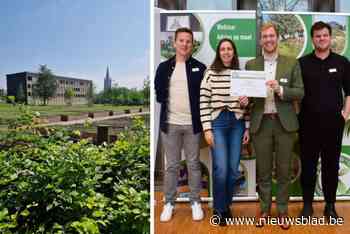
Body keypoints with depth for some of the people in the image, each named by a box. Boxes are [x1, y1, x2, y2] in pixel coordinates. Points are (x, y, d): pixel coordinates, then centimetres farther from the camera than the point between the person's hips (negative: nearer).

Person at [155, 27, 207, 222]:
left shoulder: (199, 68, 3)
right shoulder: (164, 67, 6)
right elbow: (157, 91, 10)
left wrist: (203, 119, -6)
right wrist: (165, 101, -4)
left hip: (193, 123, -1)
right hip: (170, 123, 1)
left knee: (194, 164, 10)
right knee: (171, 165, 10)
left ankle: (196, 202, 24)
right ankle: (169, 203, 23)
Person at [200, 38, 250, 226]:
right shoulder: (210, 73, -1)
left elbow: (246, 102, 12)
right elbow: (204, 102, -5)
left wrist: (247, 127, 5)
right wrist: (207, 129, -10)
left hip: (237, 123, 3)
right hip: (218, 122, -3)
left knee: (234, 169, 6)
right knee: (221, 169, -6)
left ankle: (227, 205, 27)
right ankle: (218, 209, 16)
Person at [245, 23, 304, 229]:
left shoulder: (292, 63, 4)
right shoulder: (251, 64, 7)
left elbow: (300, 93, -1)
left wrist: (280, 90, -18)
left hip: (284, 123, 0)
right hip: (261, 123, 1)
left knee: (284, 171, 9)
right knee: (263, 171, 11)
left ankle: (283, 211, 26)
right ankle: (264, 210, 27)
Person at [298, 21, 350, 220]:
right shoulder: (302, 63, 3)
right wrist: (298, 114, -3)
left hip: (333, 122, 1)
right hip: (309, 123, -1)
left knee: (331, 165, 9)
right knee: (308, 165, 7)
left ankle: (330, 205, 23)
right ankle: (307, 204, 20)